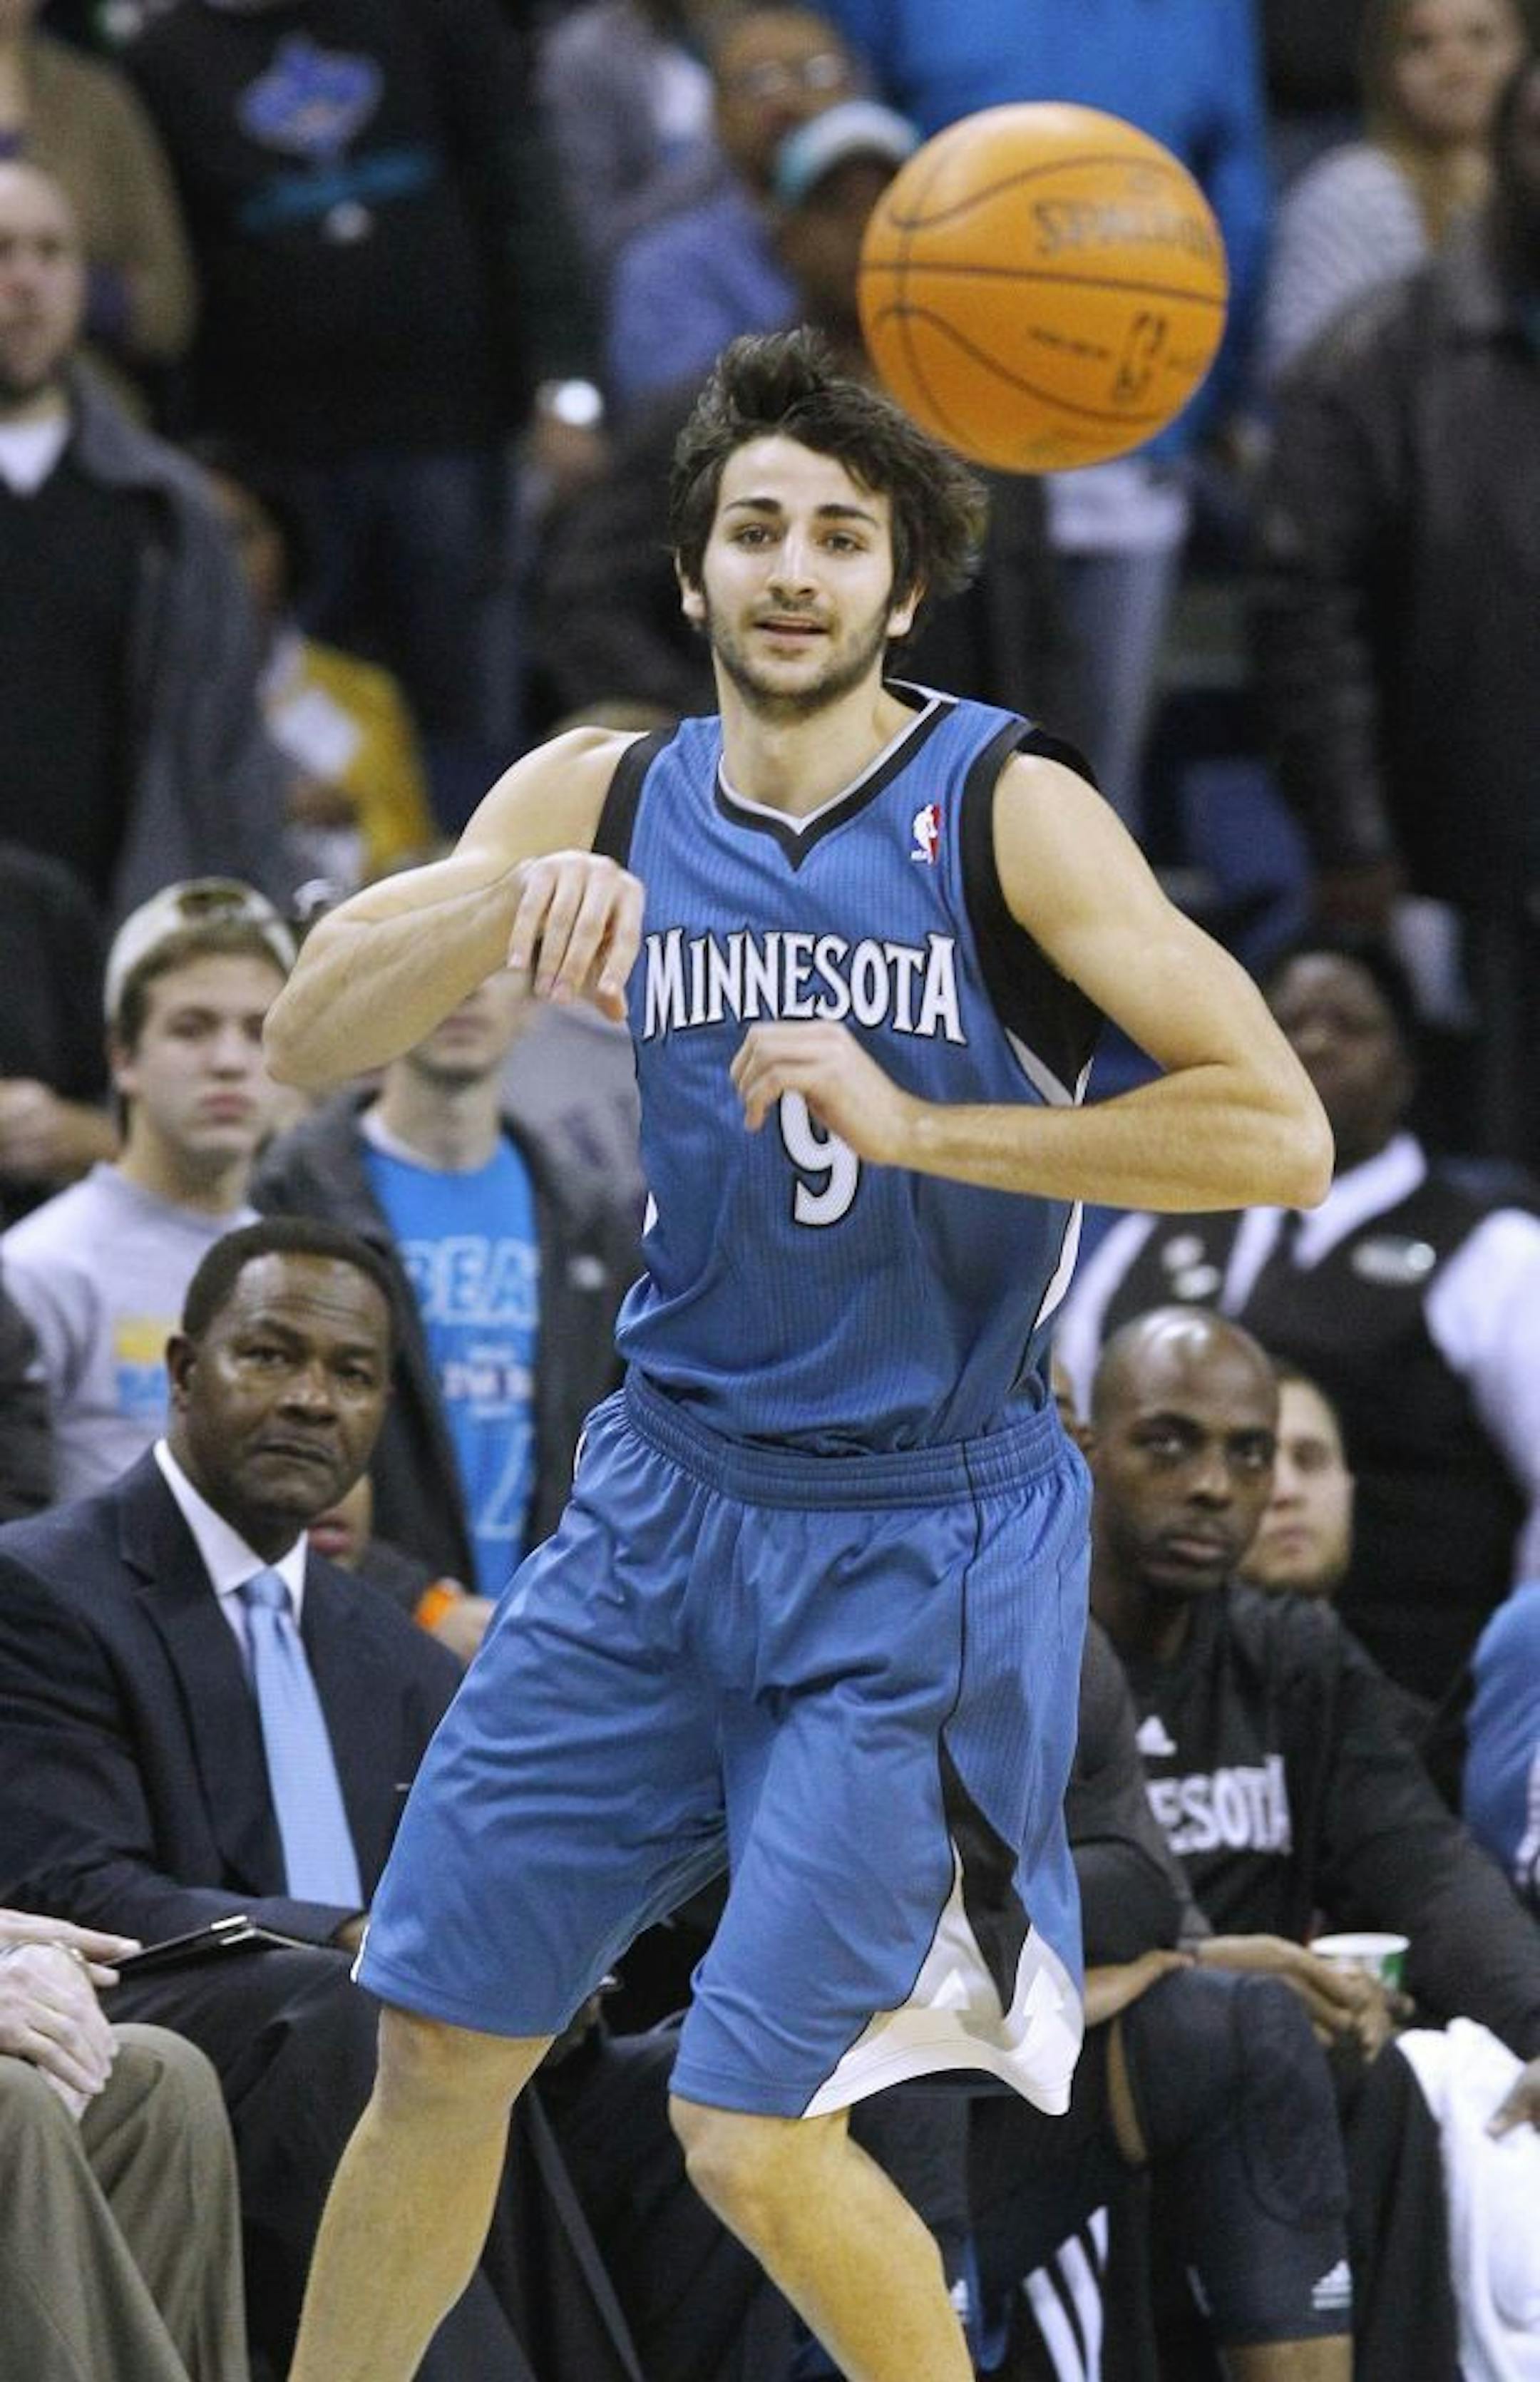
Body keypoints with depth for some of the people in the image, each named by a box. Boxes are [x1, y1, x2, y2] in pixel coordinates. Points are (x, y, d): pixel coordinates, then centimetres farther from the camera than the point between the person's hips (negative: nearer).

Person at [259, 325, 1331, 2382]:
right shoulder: (604, 801, 1)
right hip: (667, 1494, 5)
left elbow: (1281, 1136, -20)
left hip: (919, 1537, -5)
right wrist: (511, 905, -26)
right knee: (438, 2045, 7)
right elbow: (308, 1037, -7)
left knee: (754, 2137, -10)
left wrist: (912, 1125, -25)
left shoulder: (1007, 812, -13)